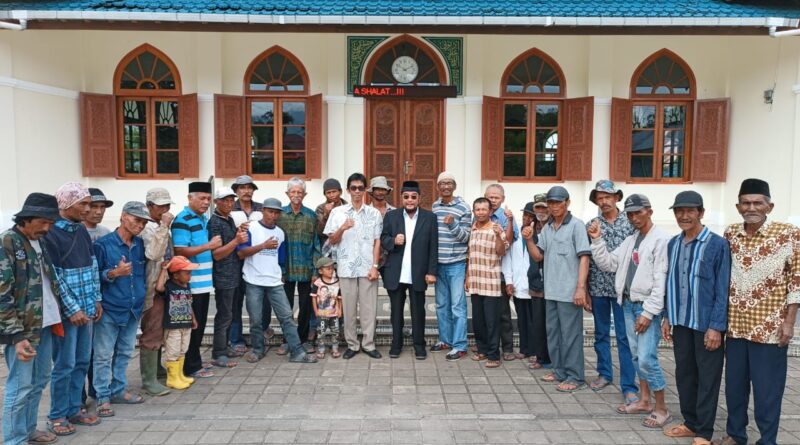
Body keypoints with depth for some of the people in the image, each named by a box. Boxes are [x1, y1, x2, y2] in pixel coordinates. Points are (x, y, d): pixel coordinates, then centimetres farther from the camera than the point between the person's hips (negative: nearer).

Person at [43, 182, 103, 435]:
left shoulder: (82, 230, 9)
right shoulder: (50, 234, -14)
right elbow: (54, 278, -16)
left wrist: (96, 300, 11)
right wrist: (72, 310, -16)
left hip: (86, 309, 7)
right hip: (66, 311, -7)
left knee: (82, 361, 13)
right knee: (64, 364, 2)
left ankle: (73, 410, 25)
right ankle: (57, 416, 16)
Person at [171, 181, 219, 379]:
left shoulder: (204, 219, 13)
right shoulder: (183, 220, -14)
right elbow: (180, 251, -22)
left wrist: (214, 244, 9)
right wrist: (209, 245, -22)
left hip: (204, 281, 9)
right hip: (190, 283, -9)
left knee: (200, 325, 16)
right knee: (192, 326, 1)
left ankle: (196, 361, 28)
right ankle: (191, 367, 11)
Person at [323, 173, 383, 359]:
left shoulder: (374, 213, 4)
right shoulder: (337, 212, 3)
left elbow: (377, 242, 4)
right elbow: (332, 241, 3)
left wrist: (375, 266, -3)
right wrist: (342, 229, -16)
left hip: (368, 267, 0)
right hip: (346, 268, 0)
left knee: (369, 307, 4)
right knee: (349, 307, 7)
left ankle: (368, 344, 16)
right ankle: (352, 344, 18)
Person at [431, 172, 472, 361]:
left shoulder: (464, 208, -7)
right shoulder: (434, 206, 8)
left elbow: (465, 237, -7)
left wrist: (452, 224, -26)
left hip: (456, 264, -5)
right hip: (438, 263, 5)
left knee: (457, 306, -2)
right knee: (442, 304, 14)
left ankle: (459, 346, 5)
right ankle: (445, 340, 27)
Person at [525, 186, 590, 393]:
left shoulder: (576, 225, -6)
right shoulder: (547, 228, 13)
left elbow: (584, 258, -11)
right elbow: (538, 256, 13)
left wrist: (581, 288, -18)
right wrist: (529, 240, -5)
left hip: (569, 292, -7)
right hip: (551, 290, 7)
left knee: (570, 334, -2)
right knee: (553, 333, 14)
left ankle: (575, 377, 7)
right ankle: (560, 371, 26)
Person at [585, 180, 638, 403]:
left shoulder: (629, 223, -1)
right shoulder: (591, 225, 4)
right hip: (598, 288, 3)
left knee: (624, 337, -1)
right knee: (601, 334, 14)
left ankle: (629, 386, 4)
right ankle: (604, 373, 29)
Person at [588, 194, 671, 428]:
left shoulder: (661, 239, -11)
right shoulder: (630, 240, 13)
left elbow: (661, 280, -15)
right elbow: (608, 264, 12)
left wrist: (649, 312, -18)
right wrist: (597, 240, 0)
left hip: (647, 306, -8)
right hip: (628, 303, 8)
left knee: (647, 358, -10)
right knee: (636, 355, 14)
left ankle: (661, 408, 5)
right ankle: (644, 401, 26)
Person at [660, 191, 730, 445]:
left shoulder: (717, 245, -11)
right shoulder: (673, 244, 6)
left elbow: (723, 289, -12)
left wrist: (716, 326, -15)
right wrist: (667, 317, 11)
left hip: (706, 324, -5)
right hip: (680, 322, 5)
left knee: (707, 378, 5)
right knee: (684, 373, 14)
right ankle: (691, 423, 29)